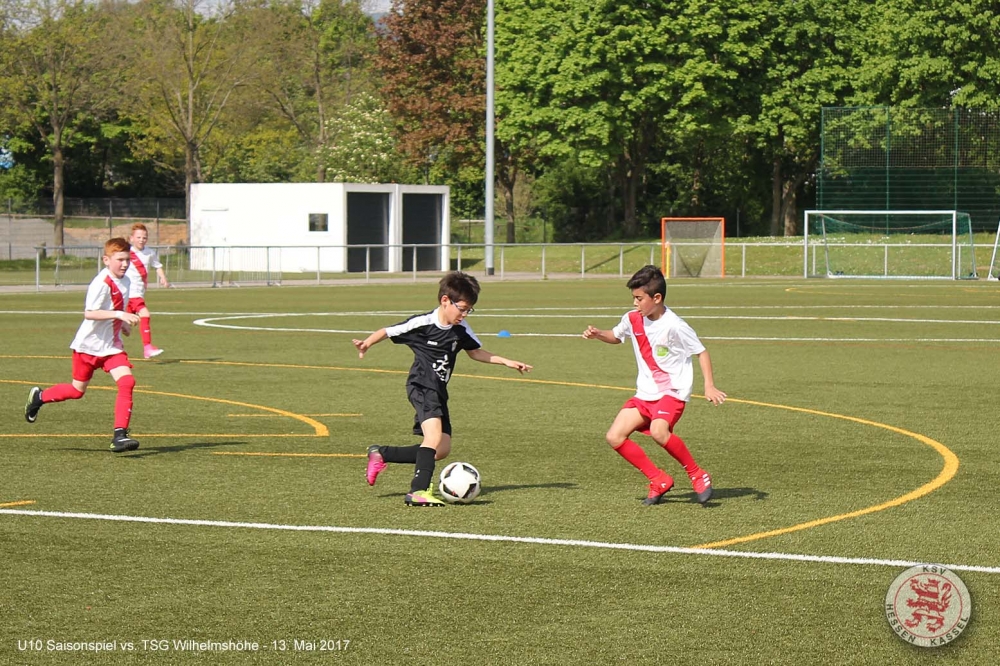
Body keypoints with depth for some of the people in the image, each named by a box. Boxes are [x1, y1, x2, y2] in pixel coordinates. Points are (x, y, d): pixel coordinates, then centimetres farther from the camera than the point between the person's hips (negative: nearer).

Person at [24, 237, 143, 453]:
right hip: (89, 345, -6)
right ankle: (39, 397, 37)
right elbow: (89, 313, -32)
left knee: (127, 382, -14)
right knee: (77, 390, 9)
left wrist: (123, 324, 9)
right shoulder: (101, 283, -22)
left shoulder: (124, 282, 4)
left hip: (111, 346, 6)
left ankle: (119, 435, -13)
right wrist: (120, 315, -37)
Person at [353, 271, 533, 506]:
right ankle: (418, 491, -32)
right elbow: (387, 332, -8)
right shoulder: (423, 323, -14)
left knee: (441, 450, 9)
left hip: (439, 391, 8)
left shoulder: (461, 329, 4)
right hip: (421, 387, -8)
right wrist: (367, 343, -24)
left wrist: (507, 362, 13)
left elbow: (476, 352, 19)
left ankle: (381, 454, 20)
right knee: (434, 435, -28)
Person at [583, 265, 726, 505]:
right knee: (615, 437, -6)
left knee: (658, 431, -34)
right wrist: (598, 334, 1)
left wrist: (709, 386, -20)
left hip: (673, 391, -7)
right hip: (645, 393, 7)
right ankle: (659, 480, 6)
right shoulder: (632, 319, 1)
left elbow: (701, 351, -11)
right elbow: (616, 336, 23)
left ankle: (698, 475, -13)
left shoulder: (673, 326, -18)